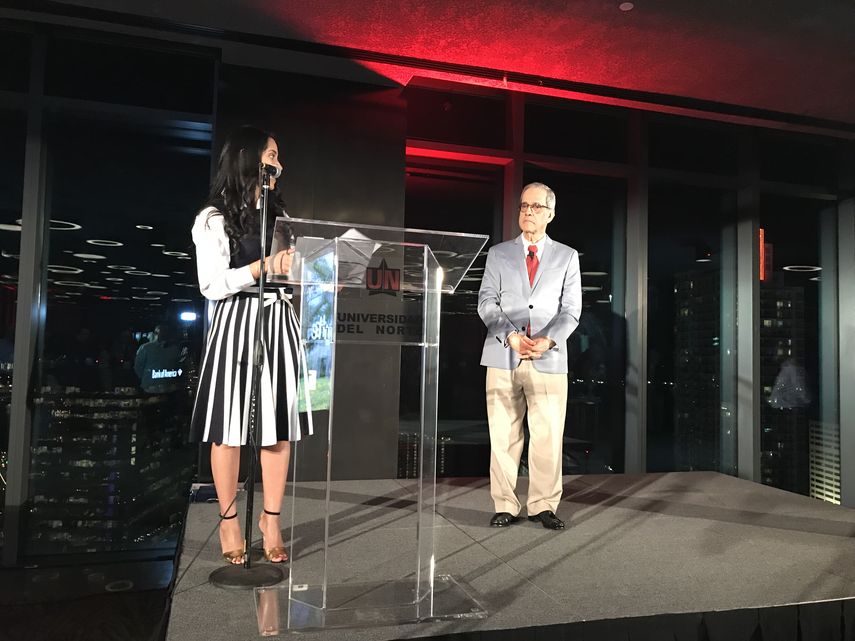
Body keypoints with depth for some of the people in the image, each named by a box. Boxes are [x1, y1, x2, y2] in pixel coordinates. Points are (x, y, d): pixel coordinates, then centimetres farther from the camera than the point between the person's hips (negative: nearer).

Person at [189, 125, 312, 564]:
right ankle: (228, 520, 17)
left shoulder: (278, 215, 17)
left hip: (279, 324, 5)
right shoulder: (214, 218, 0)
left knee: (279, 424, 3)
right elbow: (212, 285, -9)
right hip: (236, 324, -5)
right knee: (231, 425, 2)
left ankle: (271, 519, 15)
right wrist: (265, 266, -16)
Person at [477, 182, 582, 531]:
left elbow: (571, 309, 6)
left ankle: (543, 506, 15)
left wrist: (547, 339, -12)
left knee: (548, 436, 1)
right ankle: (505, 506, 13)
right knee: (504, 435, 2)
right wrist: (511, 336, -12)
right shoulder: (498, 253, 12)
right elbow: (486, 303, 4)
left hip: (549, 358, 0)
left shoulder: (567, 256, 13)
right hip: (503, 357, 0)